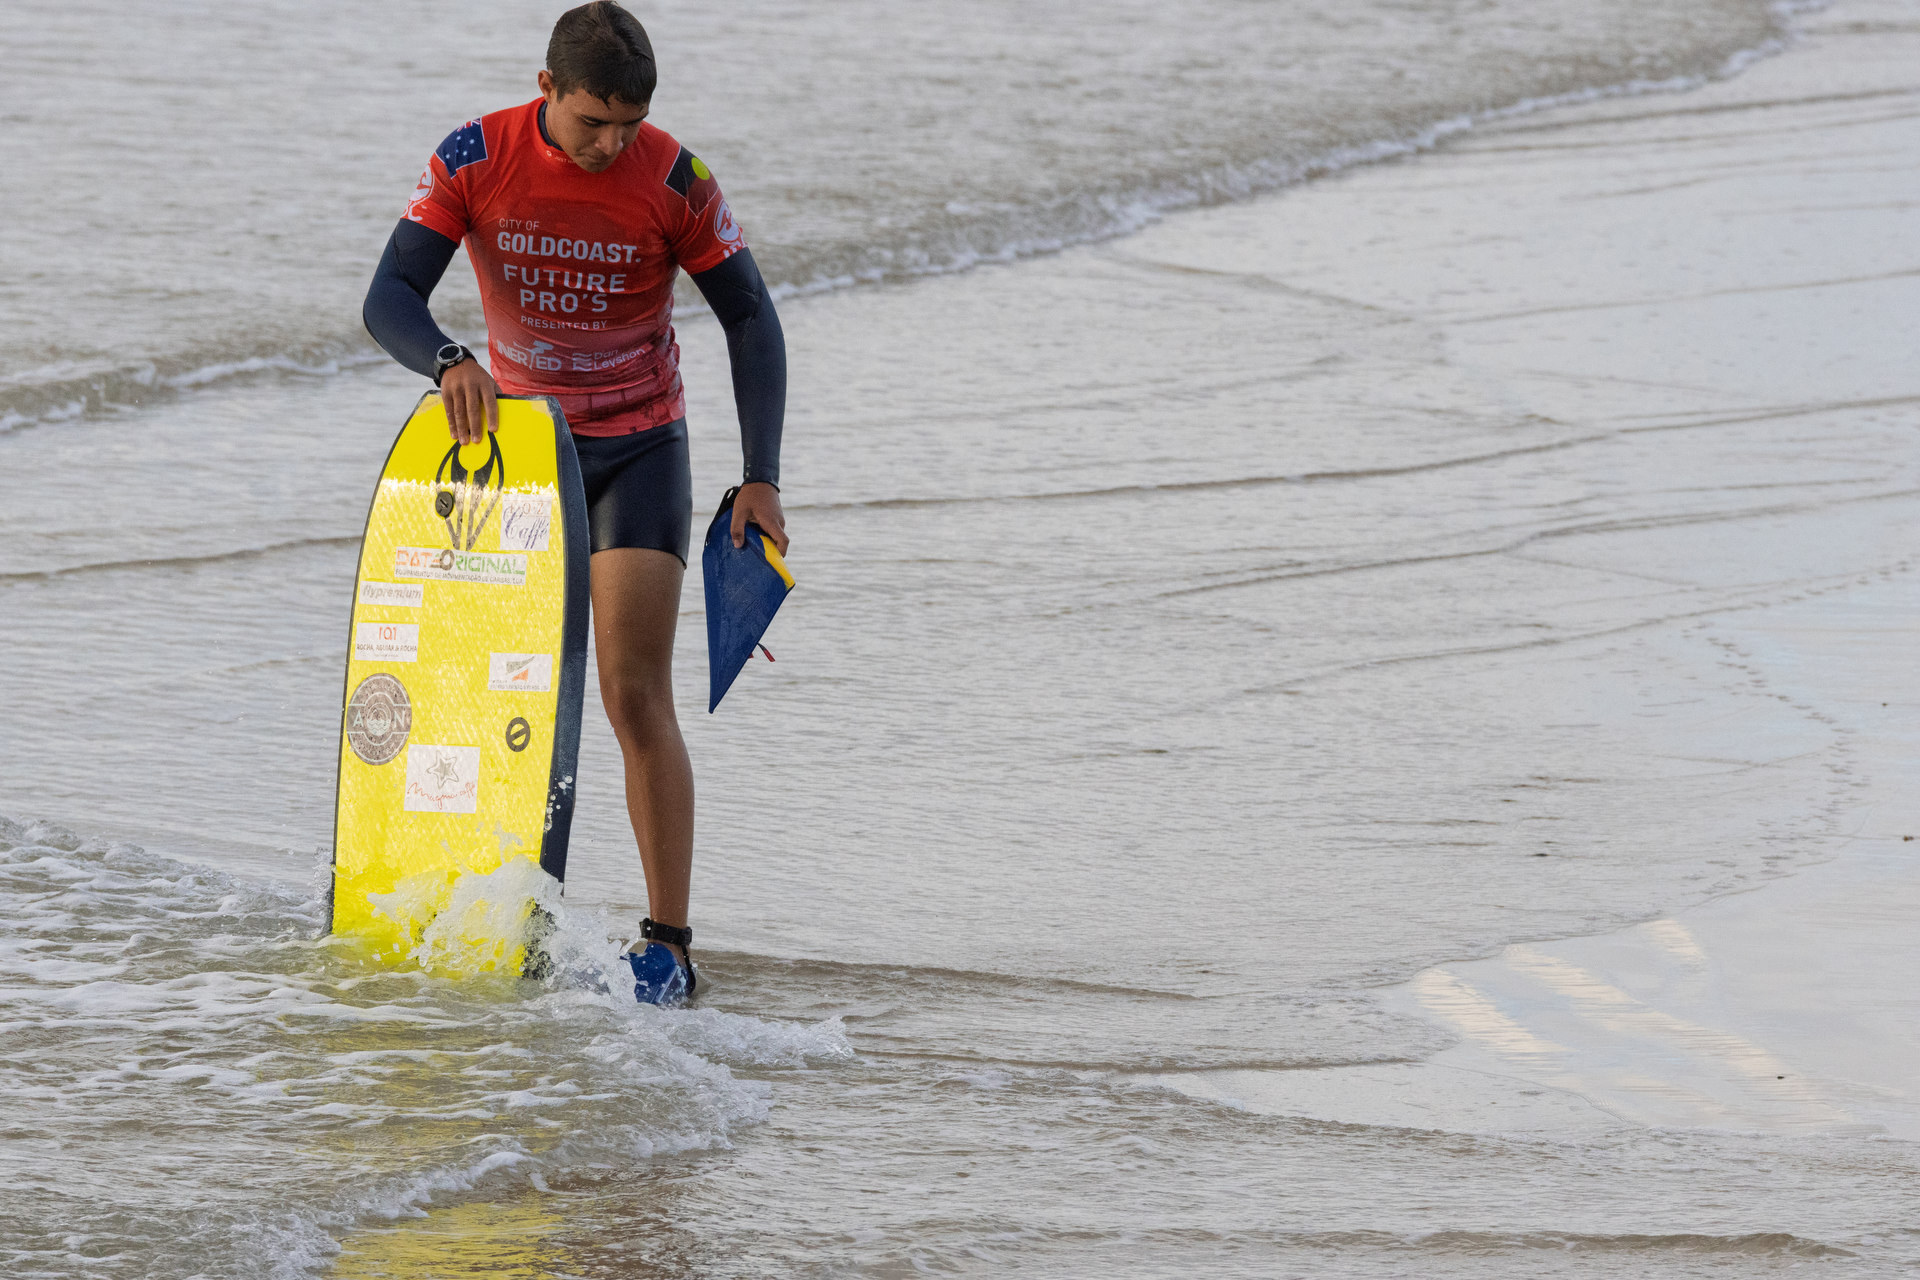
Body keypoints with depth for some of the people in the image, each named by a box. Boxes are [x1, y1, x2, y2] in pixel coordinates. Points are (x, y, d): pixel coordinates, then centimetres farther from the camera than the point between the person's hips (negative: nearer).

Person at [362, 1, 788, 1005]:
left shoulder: (675, 180, -16)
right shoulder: (475, 161, -13)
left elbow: (750, 319, -5)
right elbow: (390, 297, -15)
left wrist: (761, 478, -11)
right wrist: (448, 363, -38)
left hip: (639, 451, -2)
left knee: (636, 698, -12)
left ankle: (667, 945, -13)